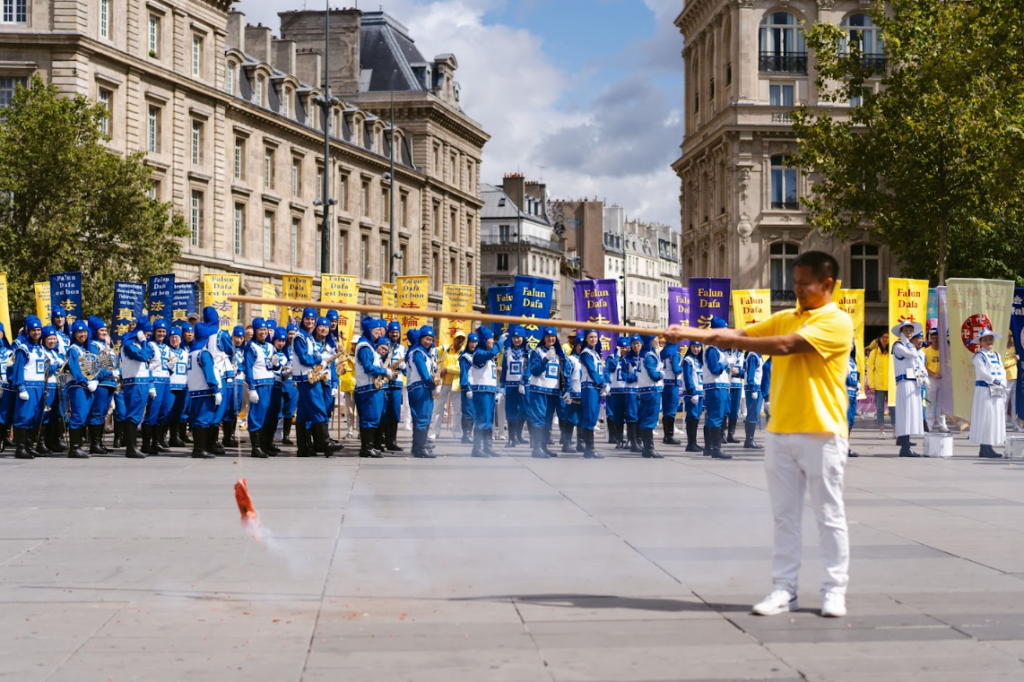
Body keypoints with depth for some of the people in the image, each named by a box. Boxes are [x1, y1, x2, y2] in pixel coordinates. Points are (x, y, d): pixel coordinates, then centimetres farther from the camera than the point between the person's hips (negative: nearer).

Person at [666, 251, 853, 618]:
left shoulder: (837, 322, -8)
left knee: (829, 516, 3)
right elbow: (741, 334, 8)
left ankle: (834, 591, 11)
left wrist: (731, 341, -12)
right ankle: (784, 589, 12)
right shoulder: (784, 318, 15)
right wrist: (693, 334, -6)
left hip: (821, 433, -6)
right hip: (780, 433, 6)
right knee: (784, 515, 7)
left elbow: (786, 345, -18)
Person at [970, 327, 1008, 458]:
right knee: (985, 418, -8)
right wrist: (996, 380, -14)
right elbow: (983, 373, -15)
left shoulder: (997, 356, 17)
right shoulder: (979, 356, -4)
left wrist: (1002, 383, -7)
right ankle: (984, 448, -7)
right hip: (984, 390, -7)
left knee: (996, 417, 6)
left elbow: (1002, 372, 10)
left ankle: (988, 447, 10)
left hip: (997, 392, 7)